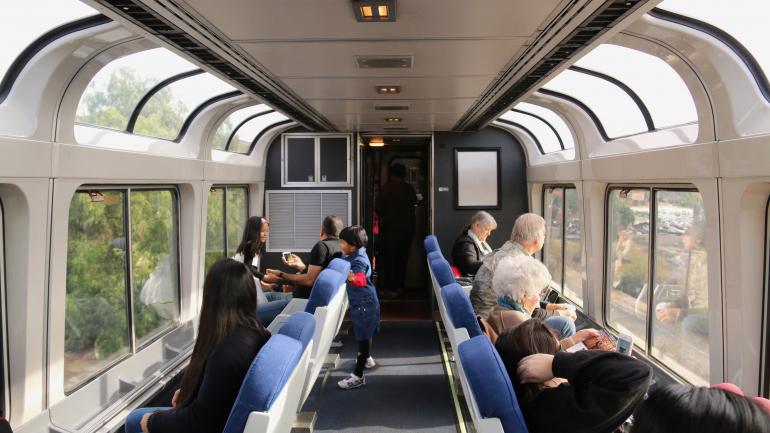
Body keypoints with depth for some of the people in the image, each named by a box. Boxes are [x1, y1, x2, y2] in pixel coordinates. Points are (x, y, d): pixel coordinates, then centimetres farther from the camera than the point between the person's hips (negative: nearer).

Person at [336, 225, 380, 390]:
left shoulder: (358, 261, -27)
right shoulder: (352, 255, 2)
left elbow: (361, 280, -46)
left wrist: (352, 278, -62)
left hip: (364, 303, -10)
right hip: (361, 302, 10)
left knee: (363, 336, -5)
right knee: (364, 334, 28)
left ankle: (358, 376, -1)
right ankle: (366, 358, 50)